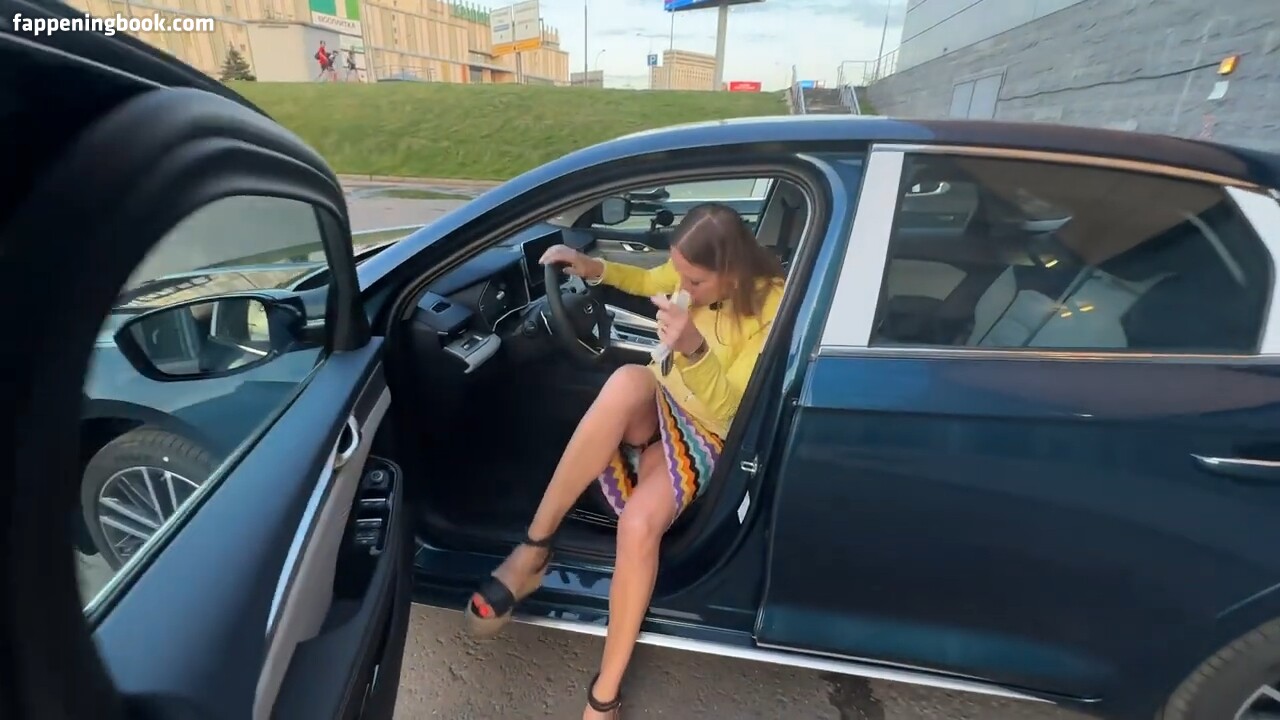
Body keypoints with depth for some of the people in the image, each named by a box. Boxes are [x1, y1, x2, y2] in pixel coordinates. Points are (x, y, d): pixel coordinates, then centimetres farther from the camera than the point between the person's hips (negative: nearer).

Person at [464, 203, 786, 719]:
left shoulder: (772, 306, -19)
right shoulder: (694, 271, -4)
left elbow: (723, 405, -25)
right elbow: (648, 281, 19)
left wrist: (694, 349, -44)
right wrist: (595, 269, 2)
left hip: (702, 433, -4)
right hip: (652, 409, 4)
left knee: (640, 522, -34)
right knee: (628, 381, -36)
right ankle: (533, 549, -28)